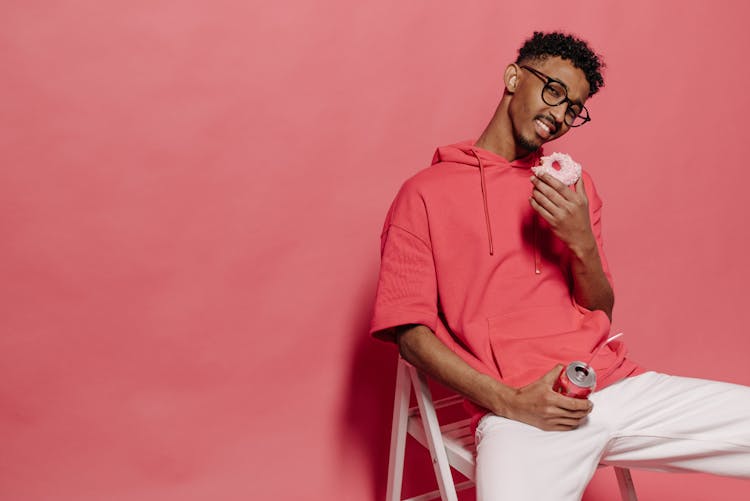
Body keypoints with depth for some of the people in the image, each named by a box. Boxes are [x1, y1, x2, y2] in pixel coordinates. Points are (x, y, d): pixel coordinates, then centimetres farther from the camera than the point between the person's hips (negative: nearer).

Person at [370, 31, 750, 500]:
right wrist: (511, 402, -12)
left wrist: (581, 241, -3)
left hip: (618, 385, 5)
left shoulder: (574, 186, 19)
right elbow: (411, 333, -1)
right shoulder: (426, 193, 4)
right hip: (516, 414, -5)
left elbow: (602, 312, 17)